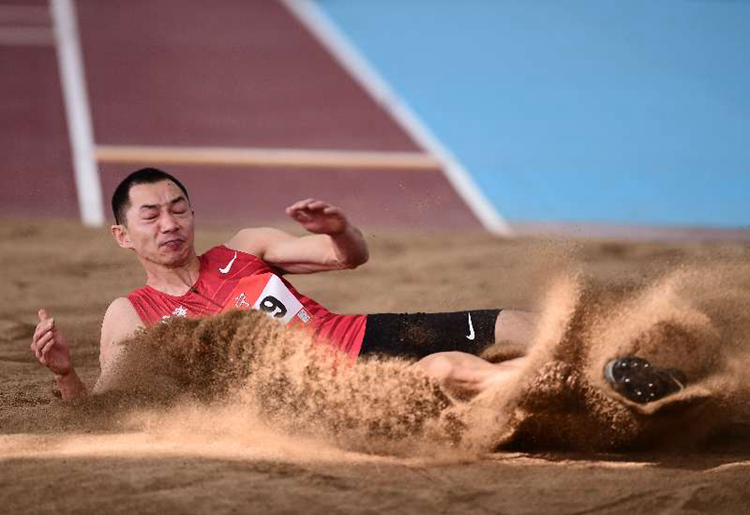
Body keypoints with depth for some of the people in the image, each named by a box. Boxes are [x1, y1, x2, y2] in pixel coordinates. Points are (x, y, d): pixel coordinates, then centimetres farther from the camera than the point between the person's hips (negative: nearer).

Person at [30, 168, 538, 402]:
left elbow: (352, 256, 13)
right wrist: (66, 374, -25)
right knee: (444, 368, -34)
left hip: (367, 334, 6)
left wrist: (338, 228, -12)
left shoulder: (244, 249, 15)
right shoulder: (130, 317, 5)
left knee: (515, 327, -6)